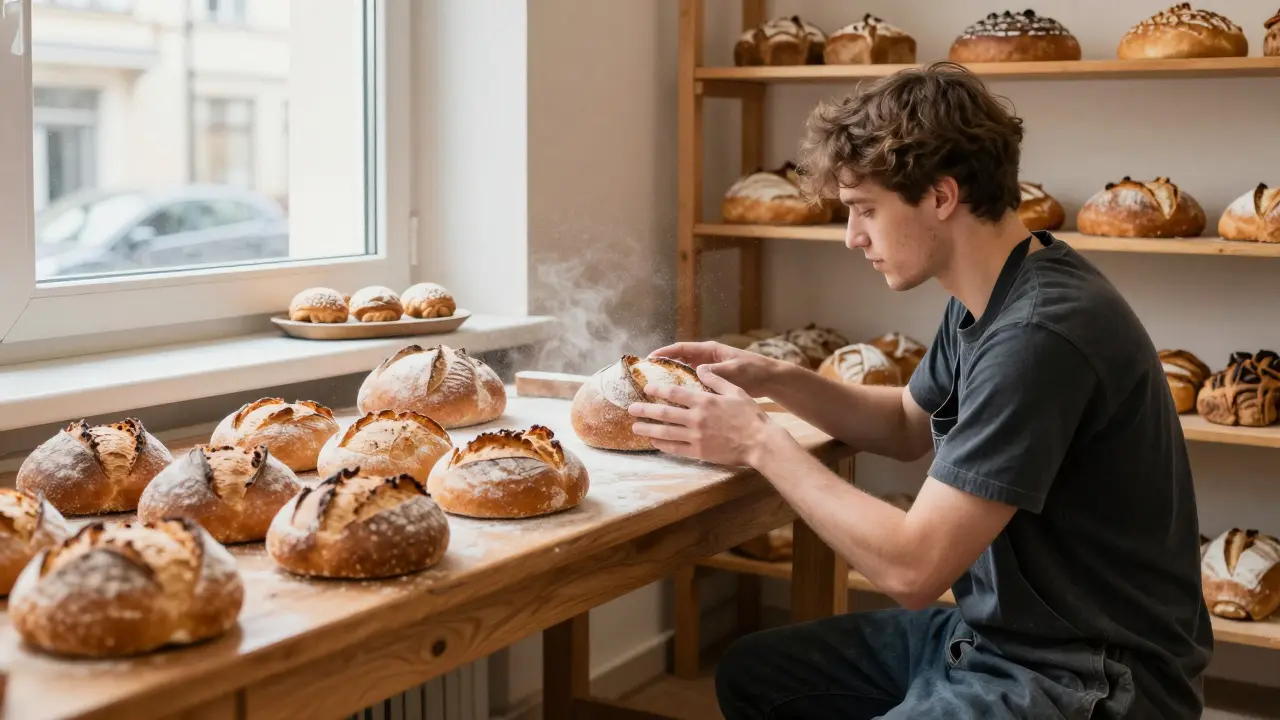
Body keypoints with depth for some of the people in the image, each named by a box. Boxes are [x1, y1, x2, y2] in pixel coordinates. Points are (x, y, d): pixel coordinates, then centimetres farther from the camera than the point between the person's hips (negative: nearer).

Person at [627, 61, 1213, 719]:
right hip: (992, 628, 9)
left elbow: (912, 568, -27)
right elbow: (910, 426, 20)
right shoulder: (984, 301, 2)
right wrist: (775, 381, 4)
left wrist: (761, 443, -16)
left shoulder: (1040, 334, -27)